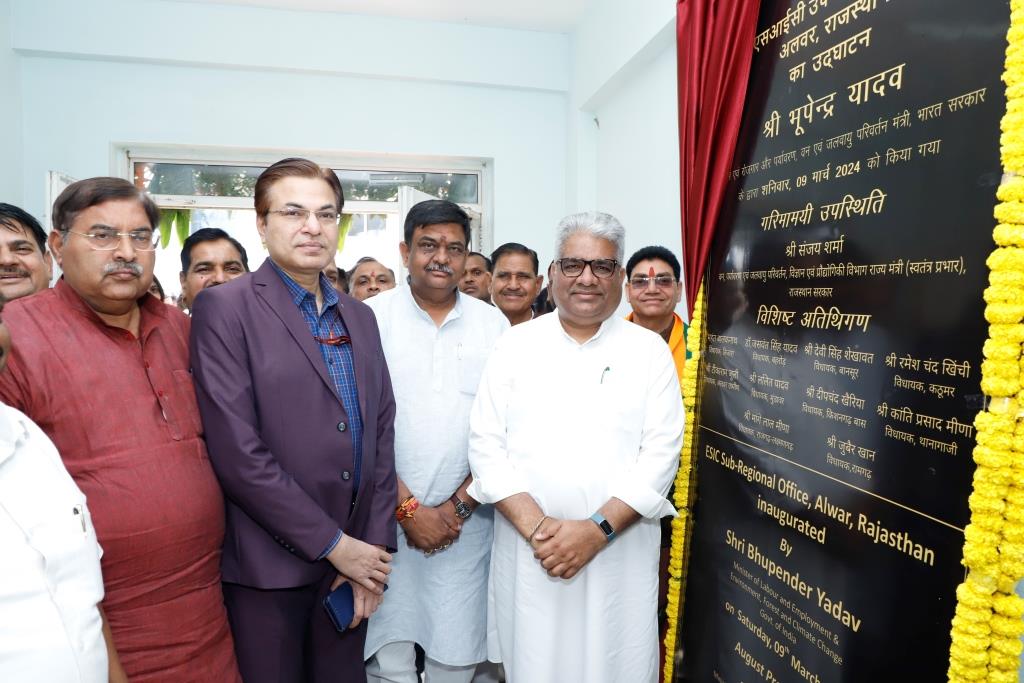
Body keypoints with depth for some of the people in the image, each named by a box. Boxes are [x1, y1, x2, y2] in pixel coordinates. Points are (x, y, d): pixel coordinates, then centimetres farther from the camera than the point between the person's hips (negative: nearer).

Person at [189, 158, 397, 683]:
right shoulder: (224, 308, -8)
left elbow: (382, 433, 7)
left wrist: (375, 545, 0)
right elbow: (237, 451, -16)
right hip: (268, 566, -5)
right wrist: (334, 544, -13)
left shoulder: (359, 317, 9)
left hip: (354, 558, 5)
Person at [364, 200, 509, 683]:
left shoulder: (493, 325, 4)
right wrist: (407, 508, -8)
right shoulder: (374, 317, -2)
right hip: (387, 518, -1)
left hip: (466, 521, 2)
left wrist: (459, 505, -5)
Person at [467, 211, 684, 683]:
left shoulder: (650, 351, 1)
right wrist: (536, 527, -13)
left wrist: (598, 528, -15)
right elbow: (486, 445, -2)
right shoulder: (515, 345, 2)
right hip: (527, 548, 1)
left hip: (620, 550, 0)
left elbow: (661, 453, -5)